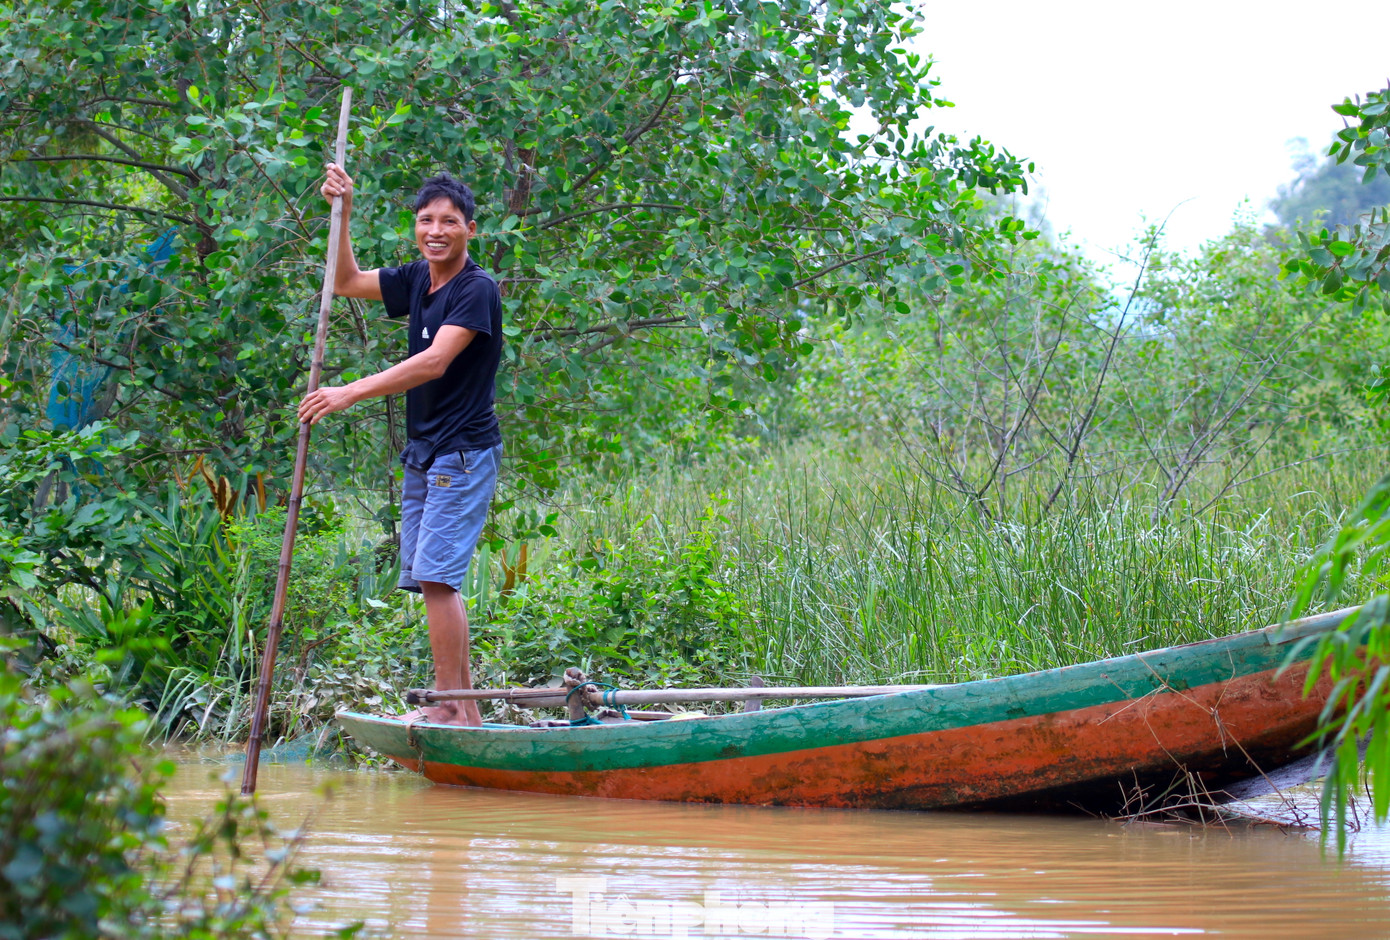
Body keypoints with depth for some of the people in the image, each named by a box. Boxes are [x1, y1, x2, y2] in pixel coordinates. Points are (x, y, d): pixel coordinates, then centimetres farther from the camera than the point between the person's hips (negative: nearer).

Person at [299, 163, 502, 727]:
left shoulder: (477, 289, -13)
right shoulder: (417, 280, 12)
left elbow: (434, 362, -23)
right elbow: (347, 282, 23)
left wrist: (350, 394, -26)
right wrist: (342, 213, 11)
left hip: (463, 453, -8)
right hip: (423, 454, 8)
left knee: (436, 575, -15)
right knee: (431, 580, 7)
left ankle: (451, 708, -14)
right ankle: (464, 706, 11)